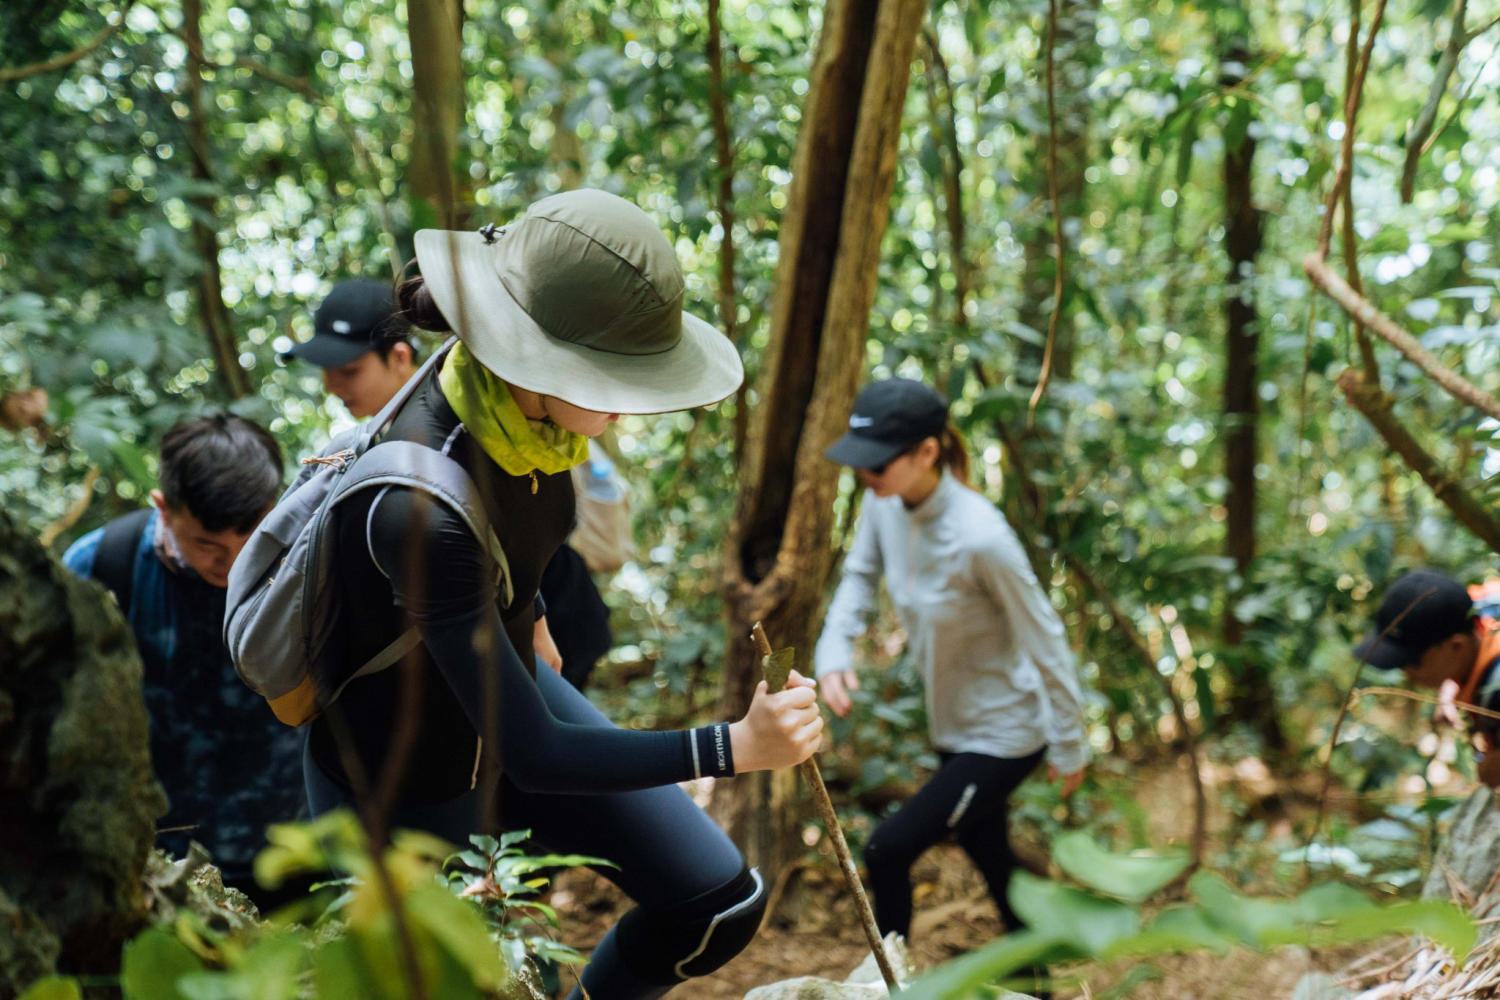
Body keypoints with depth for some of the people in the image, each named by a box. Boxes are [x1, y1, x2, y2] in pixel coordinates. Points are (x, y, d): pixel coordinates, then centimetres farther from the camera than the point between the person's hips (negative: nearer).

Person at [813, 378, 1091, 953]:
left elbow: (1045, 641, -22)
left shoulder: (979, 538, -32)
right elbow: (859, 575, 7)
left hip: (1003, 737, -7)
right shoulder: (885, 501, -12)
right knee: (992, 861, 22)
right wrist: (834, 652, -12)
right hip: (951, 728, 8)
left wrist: (1069, 749, -12)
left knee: (886, 852, -8)